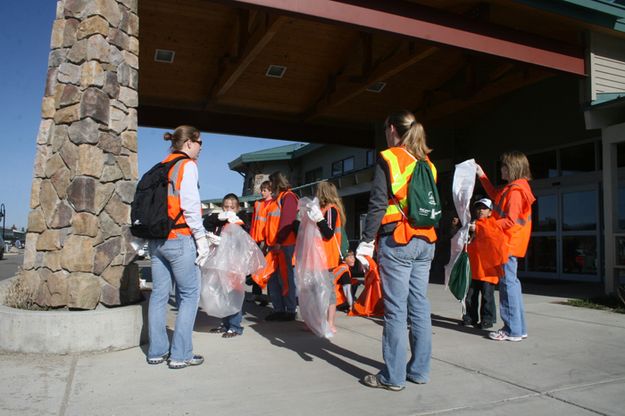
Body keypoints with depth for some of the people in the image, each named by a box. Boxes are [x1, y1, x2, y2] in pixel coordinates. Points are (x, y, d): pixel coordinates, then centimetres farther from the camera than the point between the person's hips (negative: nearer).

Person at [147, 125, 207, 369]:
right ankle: (181, 354, 0)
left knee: (159, 294, 10)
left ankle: (157, 351, 17)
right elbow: (190, 204, -13)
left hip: (156, 238, 8)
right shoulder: (187, 165, -4)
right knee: (189, 295, 0)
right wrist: (201, 237, -8)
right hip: (179, 239, -8)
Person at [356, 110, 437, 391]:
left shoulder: (388, 159, -5)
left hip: (396, 241, -6)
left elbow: (378, 204, -11)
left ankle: (393, 376, 5)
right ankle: (419, 370, 20)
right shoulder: (427, 164, 14)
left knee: (396, 310, -2)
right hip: (424, 242, 7)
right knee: (419, 306, 11)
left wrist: (366, 241, -7)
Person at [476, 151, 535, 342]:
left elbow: (510, 221, -22)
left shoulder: (515, 191, -16)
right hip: (508, 244, 11)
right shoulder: (512, 188, 15)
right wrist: (482, 176, 35)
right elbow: (496, 195, 34)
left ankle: (513, 330, 0)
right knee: (511, 283, 15)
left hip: (508, 244, -11)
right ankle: (519, 328, 23)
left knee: (508, 284, -6)